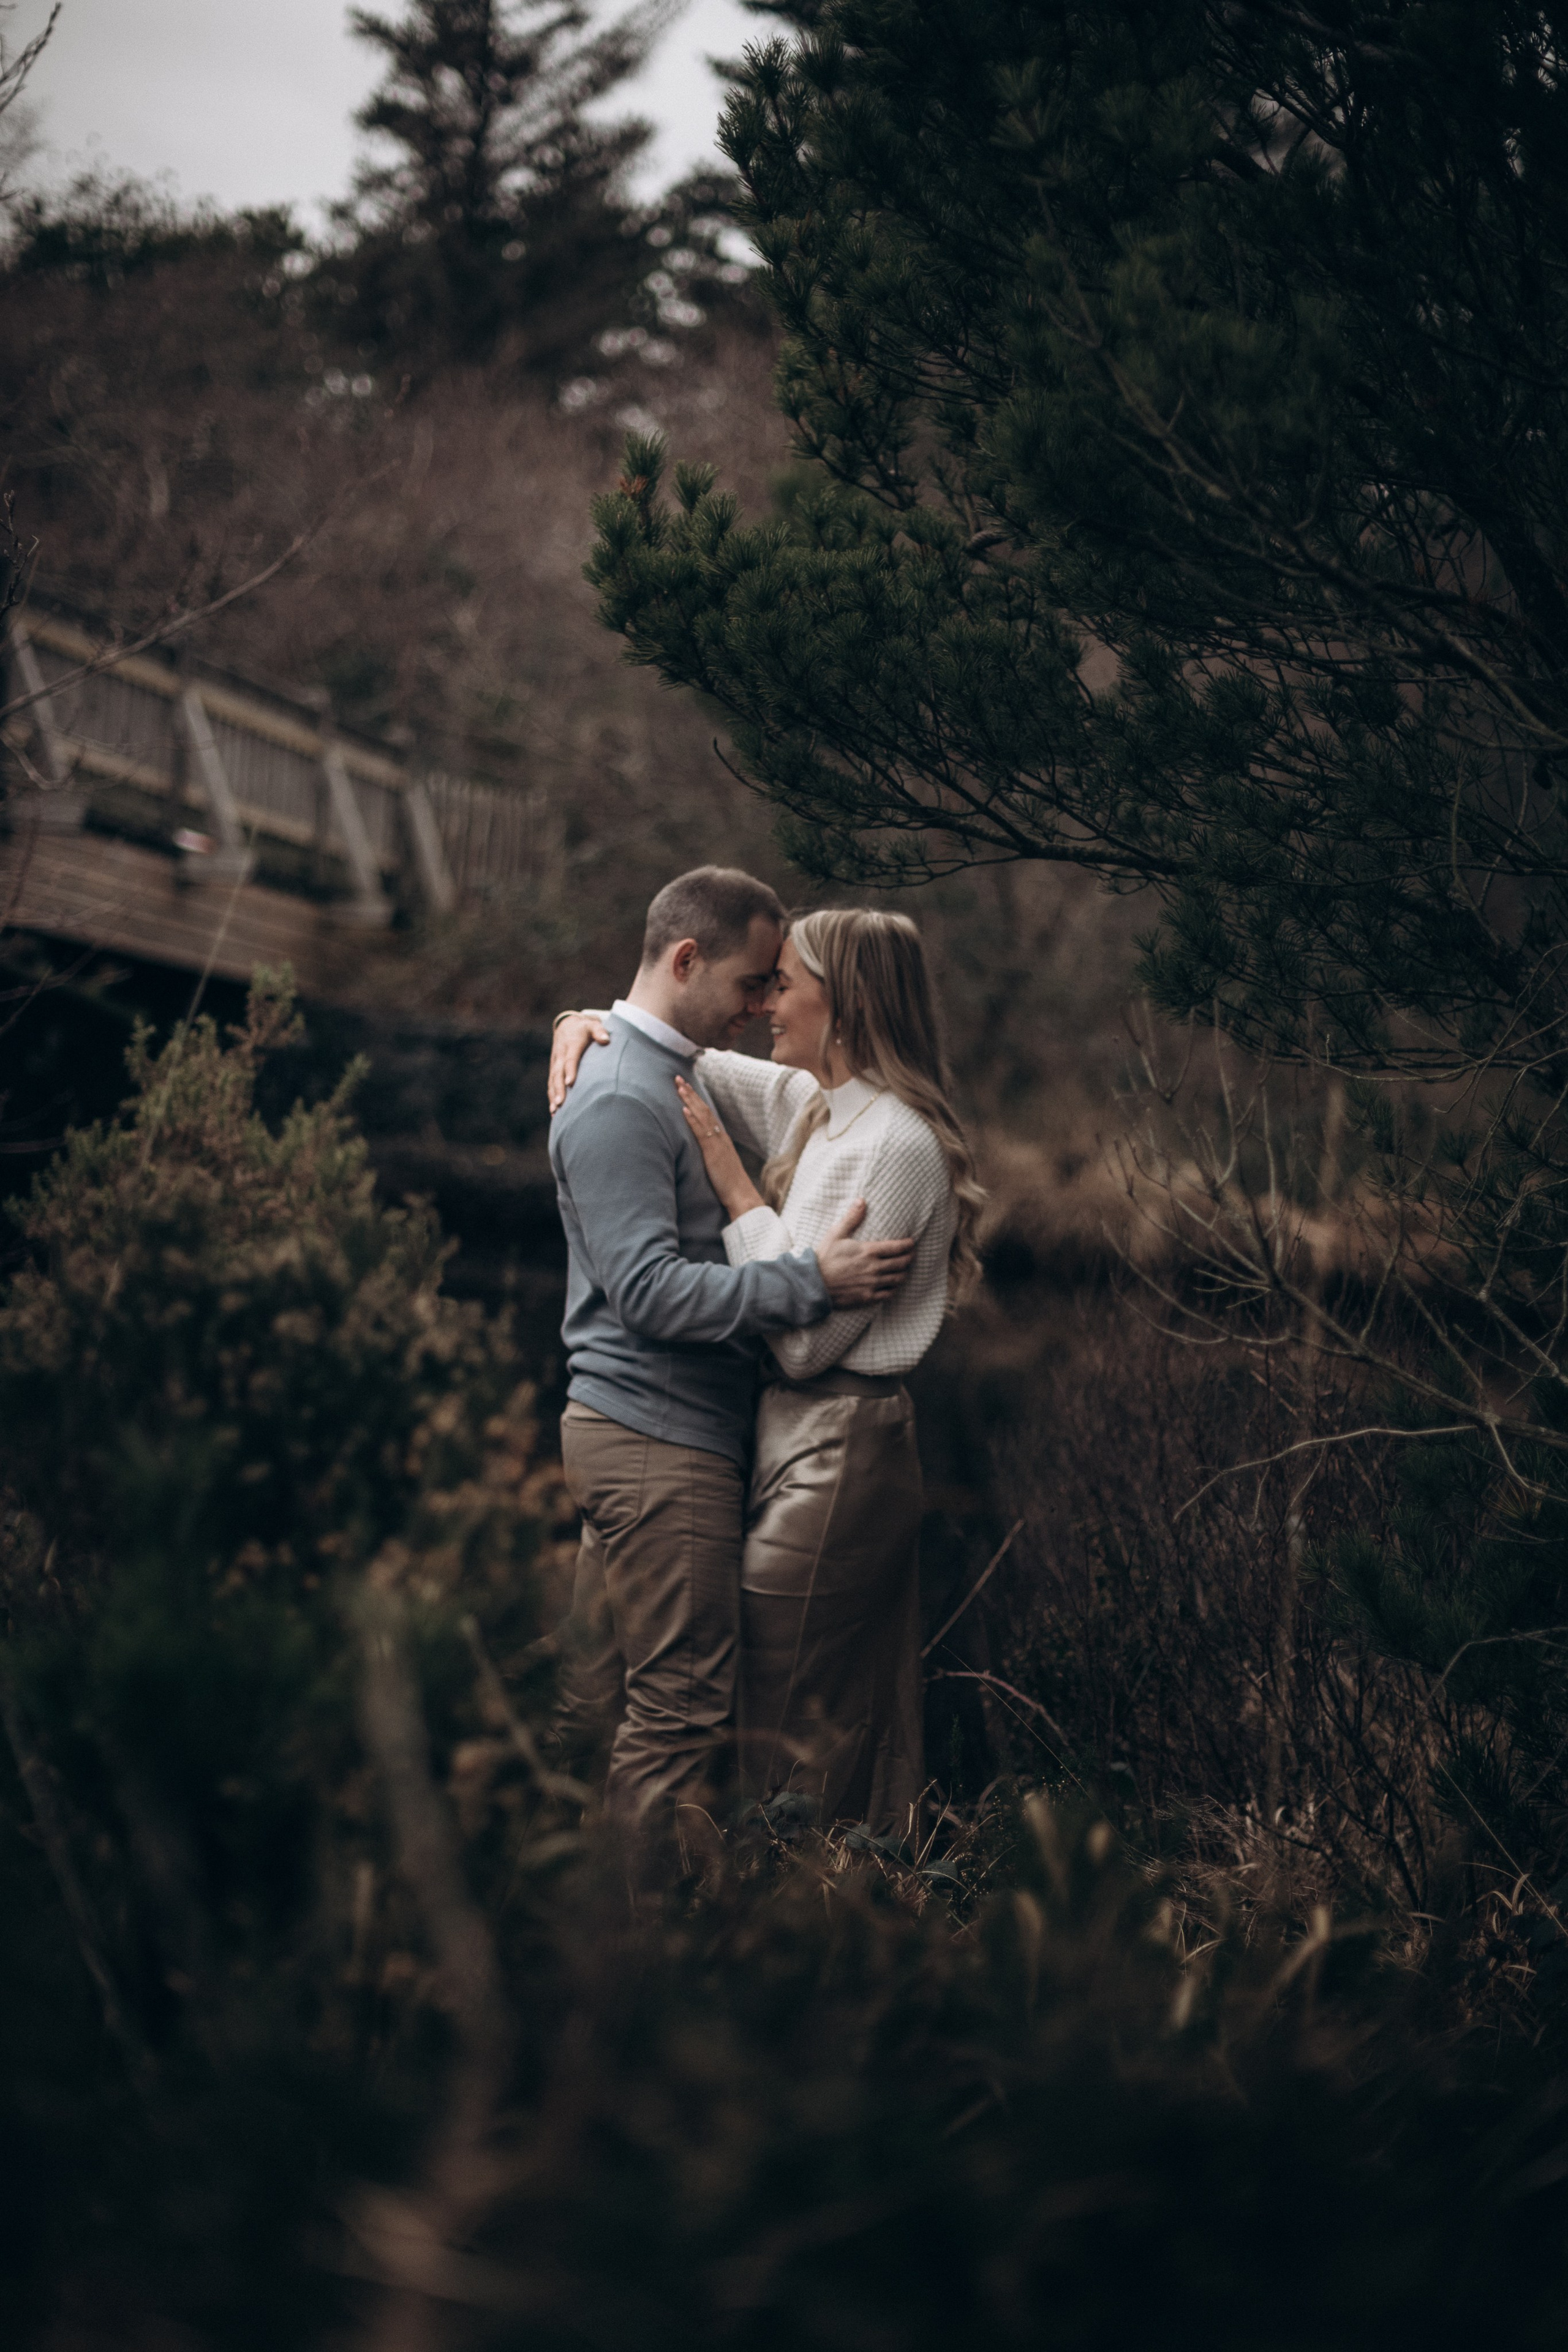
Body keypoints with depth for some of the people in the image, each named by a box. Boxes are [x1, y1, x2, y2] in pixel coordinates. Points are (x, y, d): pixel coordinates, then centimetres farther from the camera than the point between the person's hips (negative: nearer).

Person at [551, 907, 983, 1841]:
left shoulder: (895, 1142, -16)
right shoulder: (818, 1106, 10)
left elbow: (806, 1337, -21)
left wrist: (734, 1183, -16)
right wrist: (590, 1021, 4)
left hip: (837, 1455, -9)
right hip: (812, 1442, 9)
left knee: (789, 1746, -7)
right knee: (871, 1730, 13)